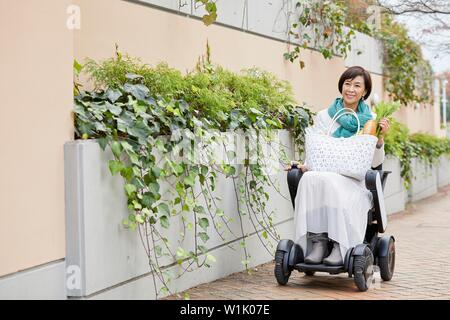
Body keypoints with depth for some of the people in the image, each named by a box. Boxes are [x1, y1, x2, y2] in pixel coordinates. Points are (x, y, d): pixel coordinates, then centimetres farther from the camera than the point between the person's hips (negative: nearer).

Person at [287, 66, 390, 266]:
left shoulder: (370, 120, 11)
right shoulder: (323, 116, 12)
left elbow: (375, 163, 9)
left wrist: (380, 138, -7)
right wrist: (305, 166, -9)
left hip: (355, 180, -1)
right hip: (325, 175, 2)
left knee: (332, 183, -36)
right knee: (310, 179, -34)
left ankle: (341, 248, -32)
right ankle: (317, 242, -32)